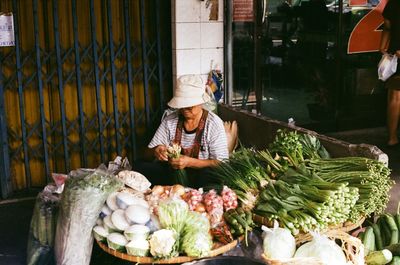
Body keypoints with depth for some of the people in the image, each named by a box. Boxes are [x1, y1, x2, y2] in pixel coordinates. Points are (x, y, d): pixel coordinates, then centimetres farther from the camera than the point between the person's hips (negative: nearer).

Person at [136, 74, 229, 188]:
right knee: (141, 169, -23)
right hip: (170, 172, 3)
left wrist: (189, 162, -23)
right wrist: (155, 151, -21)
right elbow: (147, 154, 4)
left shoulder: (214, 123, -7)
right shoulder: (169, 121, 2)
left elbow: (221, 163, -11)